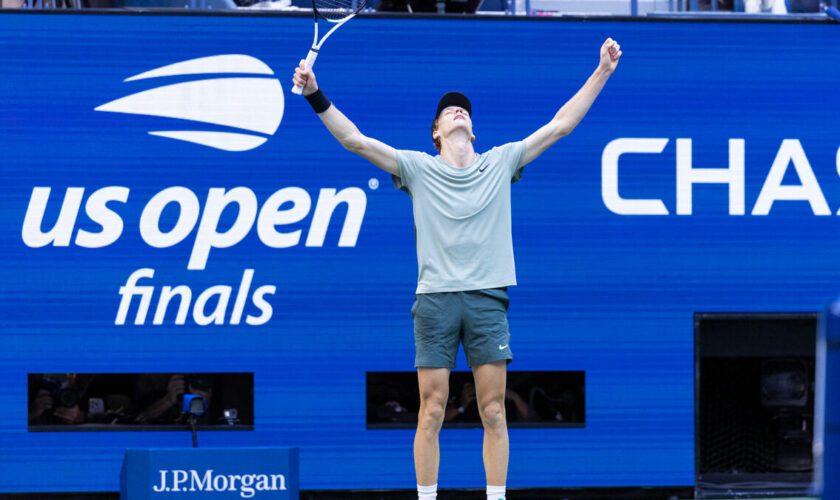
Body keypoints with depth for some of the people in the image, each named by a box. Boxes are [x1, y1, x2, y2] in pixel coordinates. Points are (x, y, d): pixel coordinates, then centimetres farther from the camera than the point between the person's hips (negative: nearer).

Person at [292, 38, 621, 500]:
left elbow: (559, 125, 12)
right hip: (435, 299, -1)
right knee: (432, 412, -2)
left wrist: (602, 73, 10)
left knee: (493, 413, 0)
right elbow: (355, 140, 2)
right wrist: (316, 97, -8)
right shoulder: (418, 168, 8)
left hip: (487, 298, 1)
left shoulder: (501, 163, 11)